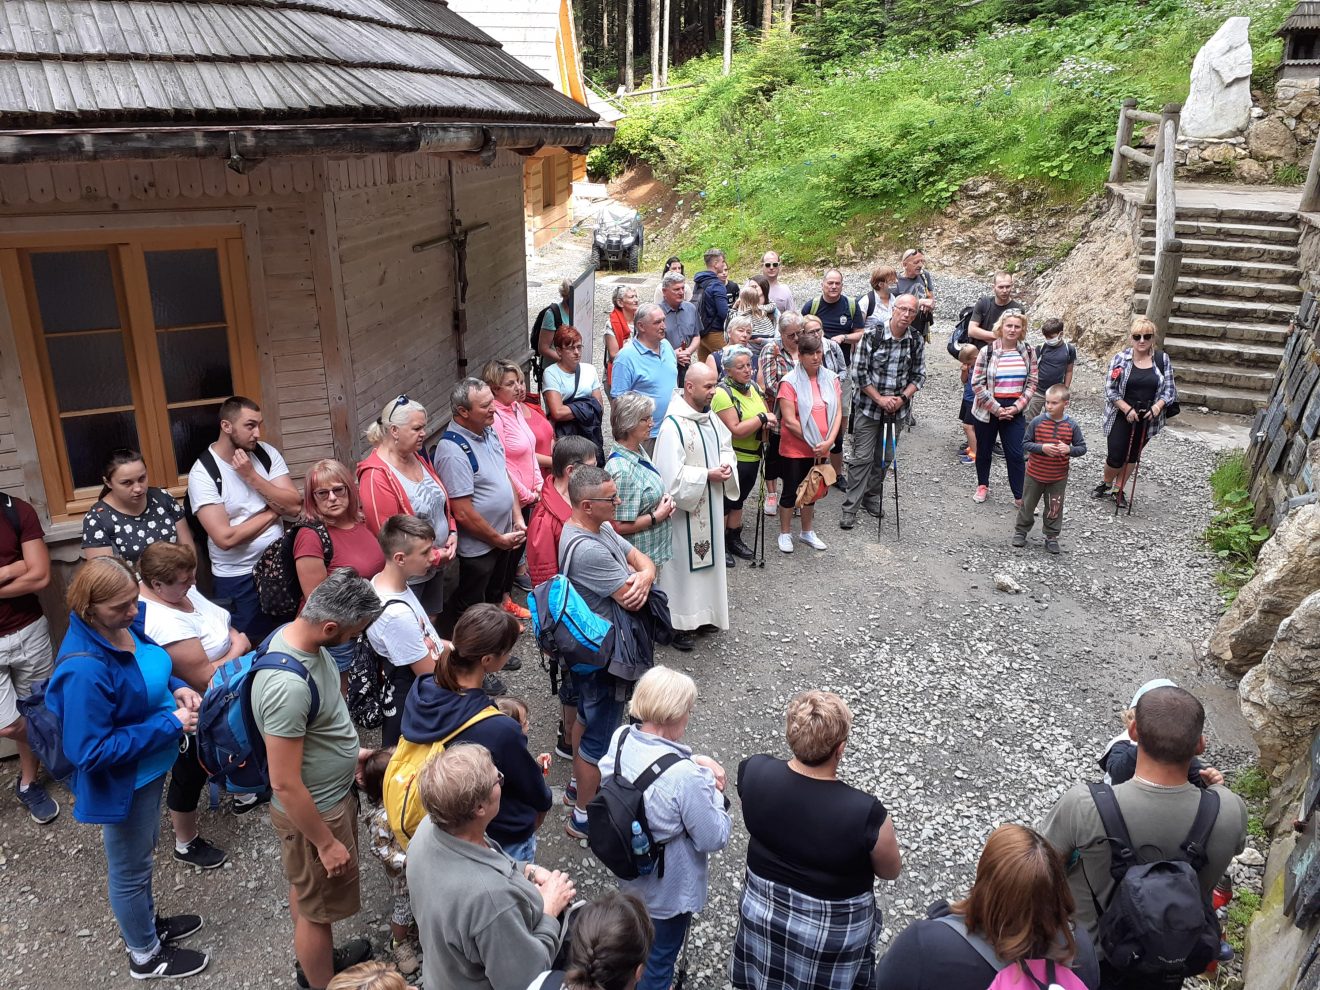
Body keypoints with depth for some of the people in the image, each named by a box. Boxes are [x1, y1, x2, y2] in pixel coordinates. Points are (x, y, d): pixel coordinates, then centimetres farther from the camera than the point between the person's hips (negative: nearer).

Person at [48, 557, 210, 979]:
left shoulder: (124, 624, -11)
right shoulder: (84, 669, -36)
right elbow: (90, 751, -30)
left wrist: (175, 687, -9)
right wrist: (170, 725, -28)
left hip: (150, 767, 8)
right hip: (123, 782, -8)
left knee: (141, 854, 30)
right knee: (130, 869, 17)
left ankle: (147, 923, 54)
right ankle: (146, 956, 41)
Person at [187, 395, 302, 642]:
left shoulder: (267, 453, -1)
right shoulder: (203, 472, -13)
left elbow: (294, 506, -10)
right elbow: (225, 537, -21)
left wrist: (251, 476, -17)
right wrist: (272, 513, -10)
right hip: (237, 579, -4)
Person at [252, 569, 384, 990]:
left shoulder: (296, 632, -10)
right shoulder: (288, 686, -38)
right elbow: (285, 784, -30)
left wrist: (346, 752, 16)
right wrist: (326, 843, -18)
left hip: (332, 792, 9)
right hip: (313, 811, -9)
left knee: (308, 892, 30)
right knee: (317, 908, 15)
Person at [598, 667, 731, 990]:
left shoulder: (620, 739, -18)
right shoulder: (686, 776, -38)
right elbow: (714, 839, -26)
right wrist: (715, 791, -12)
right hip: (668, 888, -7)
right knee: (660, 958, 21)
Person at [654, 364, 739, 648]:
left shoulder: (711, 418, 4)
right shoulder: (673, 425, -22)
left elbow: (726, 446, 17)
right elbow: (672, 474, -25)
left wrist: (726, 465, -5)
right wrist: (708, 475, -20)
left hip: (710, 505, 8)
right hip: (685, 509, -8)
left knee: (707, 556, 18)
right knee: (684, 561, 2)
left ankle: (704, 612, 33)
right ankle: (679, 623, 14)